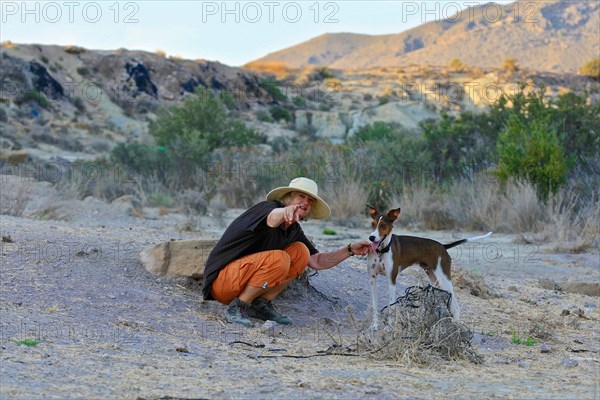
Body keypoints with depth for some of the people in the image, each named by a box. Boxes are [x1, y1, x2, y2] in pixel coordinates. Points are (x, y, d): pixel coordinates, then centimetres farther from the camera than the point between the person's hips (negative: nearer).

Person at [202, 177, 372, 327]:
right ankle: (237, 307, -14)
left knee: (301, 251, -3)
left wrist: (350, 250, 1)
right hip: (221, 279, -8)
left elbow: (317, 262, 11)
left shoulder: (294, 230, 9)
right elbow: (272, 219, -42)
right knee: (278, 259, -31)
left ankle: (261, 304, 0)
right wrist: (286, 211, -65)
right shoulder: (267, 207, -16)